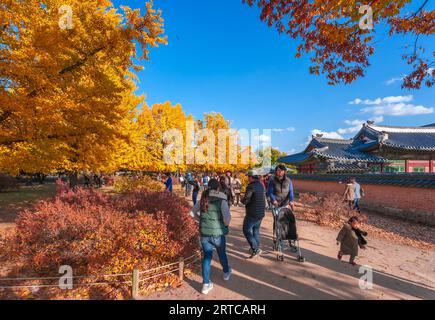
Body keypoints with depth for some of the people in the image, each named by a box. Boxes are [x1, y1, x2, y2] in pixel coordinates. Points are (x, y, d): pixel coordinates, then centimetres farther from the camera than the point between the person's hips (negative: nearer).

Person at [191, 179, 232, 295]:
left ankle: (206, 284, 21)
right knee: (222, 253, 23)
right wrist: (226, 225, -3)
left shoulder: (202, 199, -1)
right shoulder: (221, 200, -14)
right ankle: (226, 273, 48)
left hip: (204, 233, 3)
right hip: (218, 233, -2)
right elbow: (227, 217, -23)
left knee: (206, 257, 15)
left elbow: (193, 213, 10)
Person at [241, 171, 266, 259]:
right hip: (261, 213, 8)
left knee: (247, 230, 4)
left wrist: (242, 200, -1)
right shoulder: (261, 185, 8)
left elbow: (245, 201, -21)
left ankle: (256, 249, -1)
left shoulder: (251, 186, -19)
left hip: (252, 213, -8)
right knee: (256, 230, 20)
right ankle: (255, 249, 29)